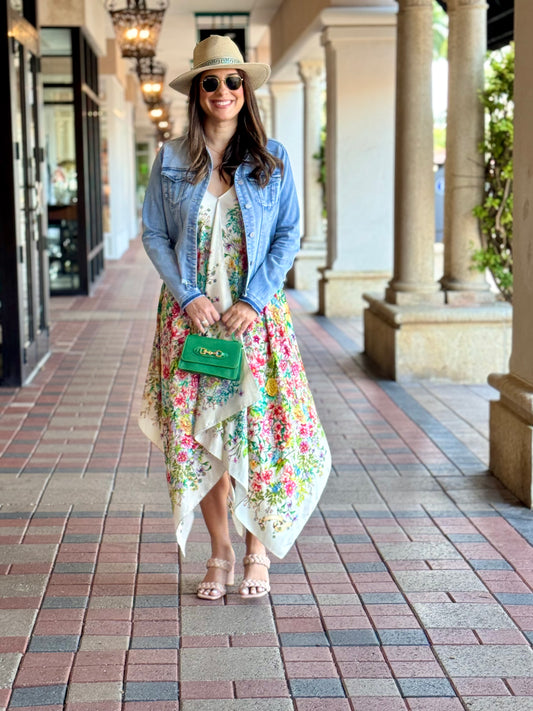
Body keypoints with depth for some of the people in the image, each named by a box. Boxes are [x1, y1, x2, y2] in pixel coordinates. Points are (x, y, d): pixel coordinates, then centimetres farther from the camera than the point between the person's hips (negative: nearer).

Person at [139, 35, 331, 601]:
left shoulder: (272, 159, 3)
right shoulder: (171, 160, 4)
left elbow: (288, 236, 1)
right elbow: (154, 236, 5)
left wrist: (253, 300, -10)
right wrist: (188, 296, -8)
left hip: (255, 315, -1)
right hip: (190, 315, 1)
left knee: (257, 429, -3)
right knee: (200, 434, 3)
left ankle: (257, 550, 14)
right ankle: (220, 552, 17)